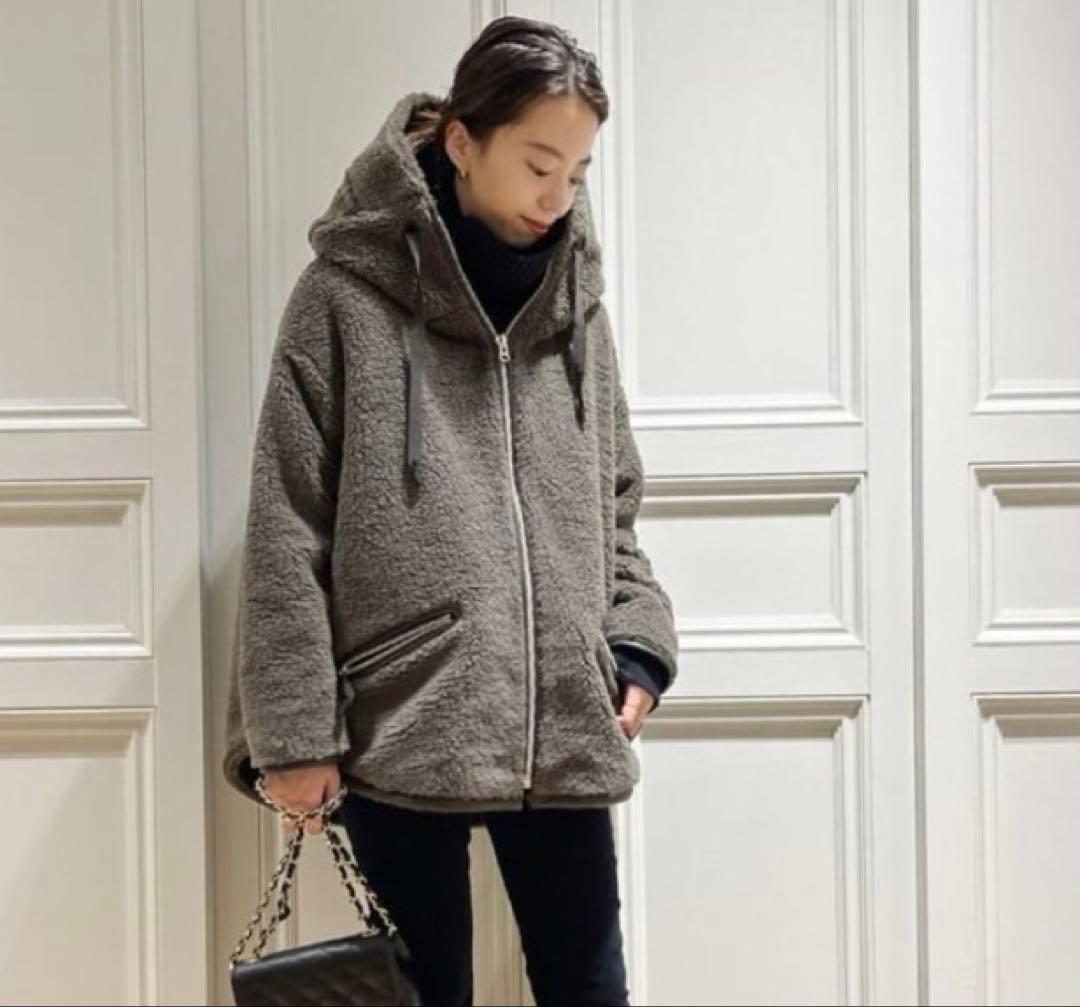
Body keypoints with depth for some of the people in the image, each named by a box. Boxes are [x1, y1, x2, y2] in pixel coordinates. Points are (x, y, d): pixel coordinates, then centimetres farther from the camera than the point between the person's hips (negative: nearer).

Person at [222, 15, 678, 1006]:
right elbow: (287, 535, -6)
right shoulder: (349, 296, -5)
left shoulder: (576, 303, 10)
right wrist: (291, 728, -9)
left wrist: (637, 644, 2)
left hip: (563, 732, 4)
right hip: (399, 734, -4)